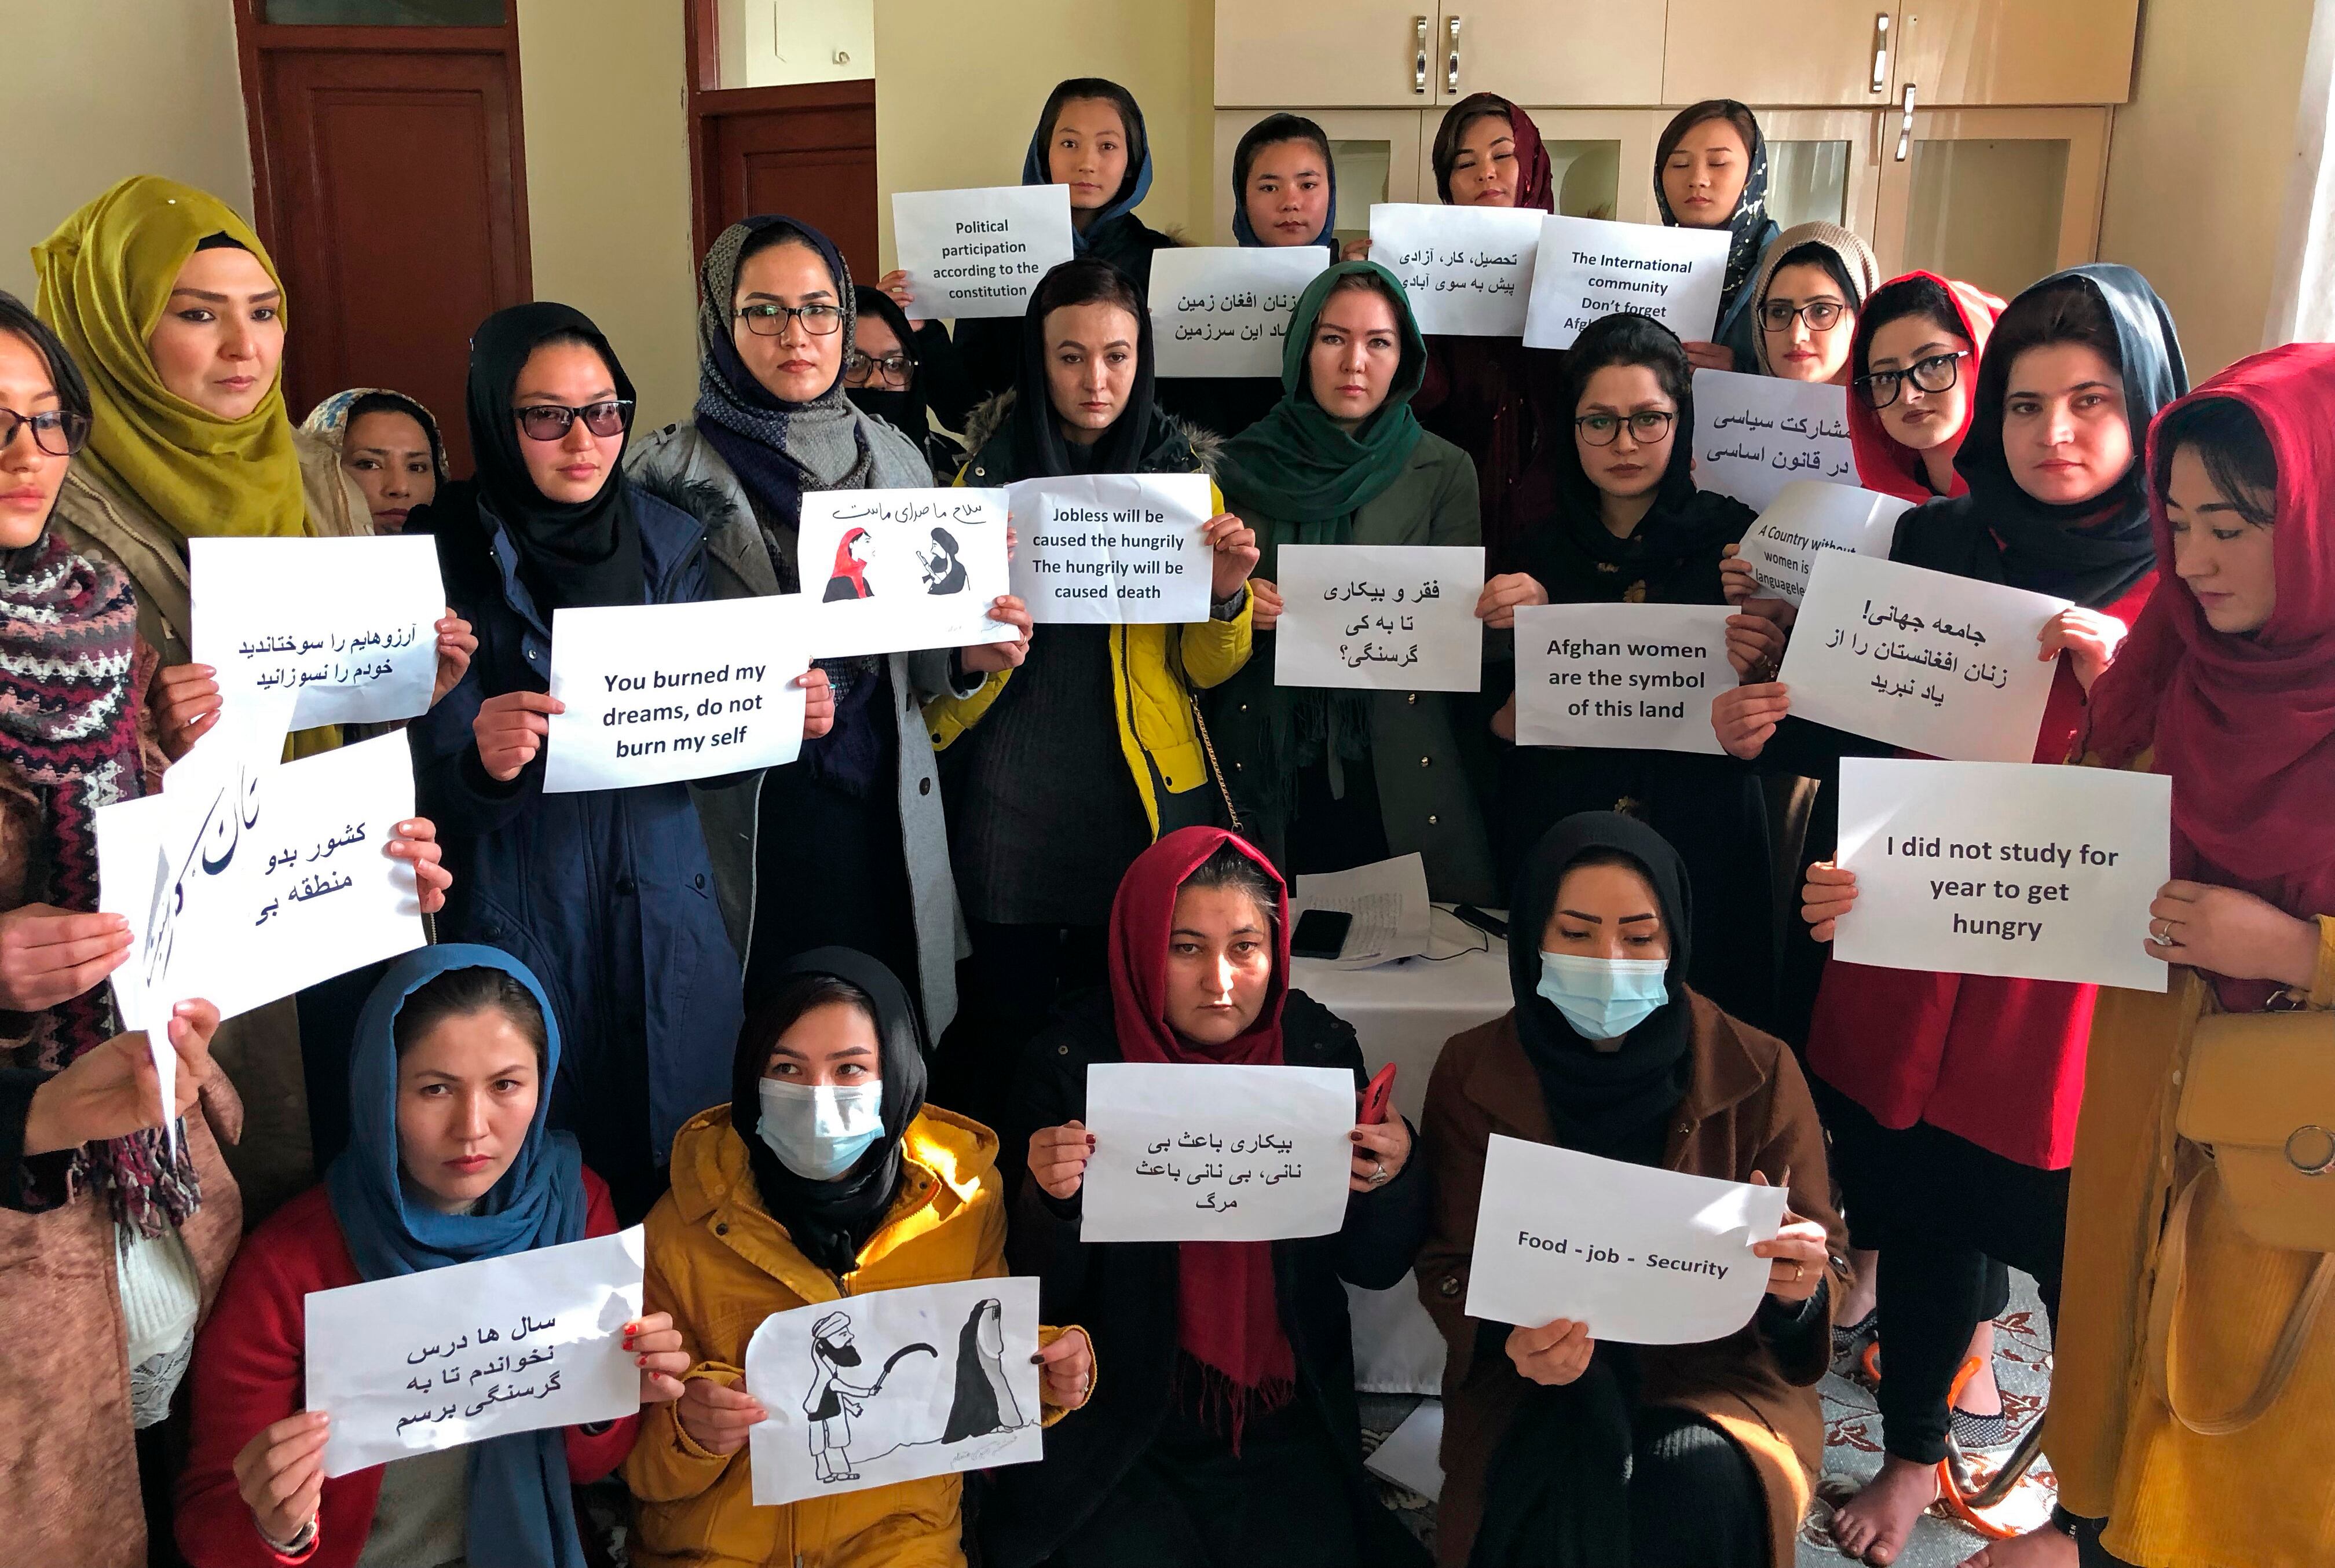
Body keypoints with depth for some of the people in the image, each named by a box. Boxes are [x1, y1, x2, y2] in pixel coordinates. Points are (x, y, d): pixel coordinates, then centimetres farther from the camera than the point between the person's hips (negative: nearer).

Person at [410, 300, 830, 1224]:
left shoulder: (669, 542, 4)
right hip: (512, 927, -3)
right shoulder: (443, 556, -7)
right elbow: (428, 791, -10)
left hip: (665, 917, 3)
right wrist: (484, 766, -32)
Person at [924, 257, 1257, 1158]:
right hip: (1012, 794, 0)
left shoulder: (1182, 474, 5)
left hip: (1147, 792, 1)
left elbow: (1208, 670, 6)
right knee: (1004, 1017, 2)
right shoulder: (988, 470, 4)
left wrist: (1227, 592, -14)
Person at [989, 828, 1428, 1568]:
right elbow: (1040, 1297, -7)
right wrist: (1049, 1198, -27)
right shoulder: (1072, 1061, -11)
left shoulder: (1320, 1047, -4)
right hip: (1117, 1427, -2)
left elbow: (1375, 1268, 1)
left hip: (1288, 1425, 2)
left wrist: (1393, 1178, -19)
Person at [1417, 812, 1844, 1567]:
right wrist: (1510, 1337, -24)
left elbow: (1823, 1256, -1)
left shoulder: (1759, 1072, -4)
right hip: (1538, 1376, -1)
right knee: (1573, 1487, -33)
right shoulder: (1471, 1073, -3)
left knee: (1701, 1483, -32)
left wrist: (1803, 1285, -27)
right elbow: (1449, 1262, 0)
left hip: (1716, 1360, 1)